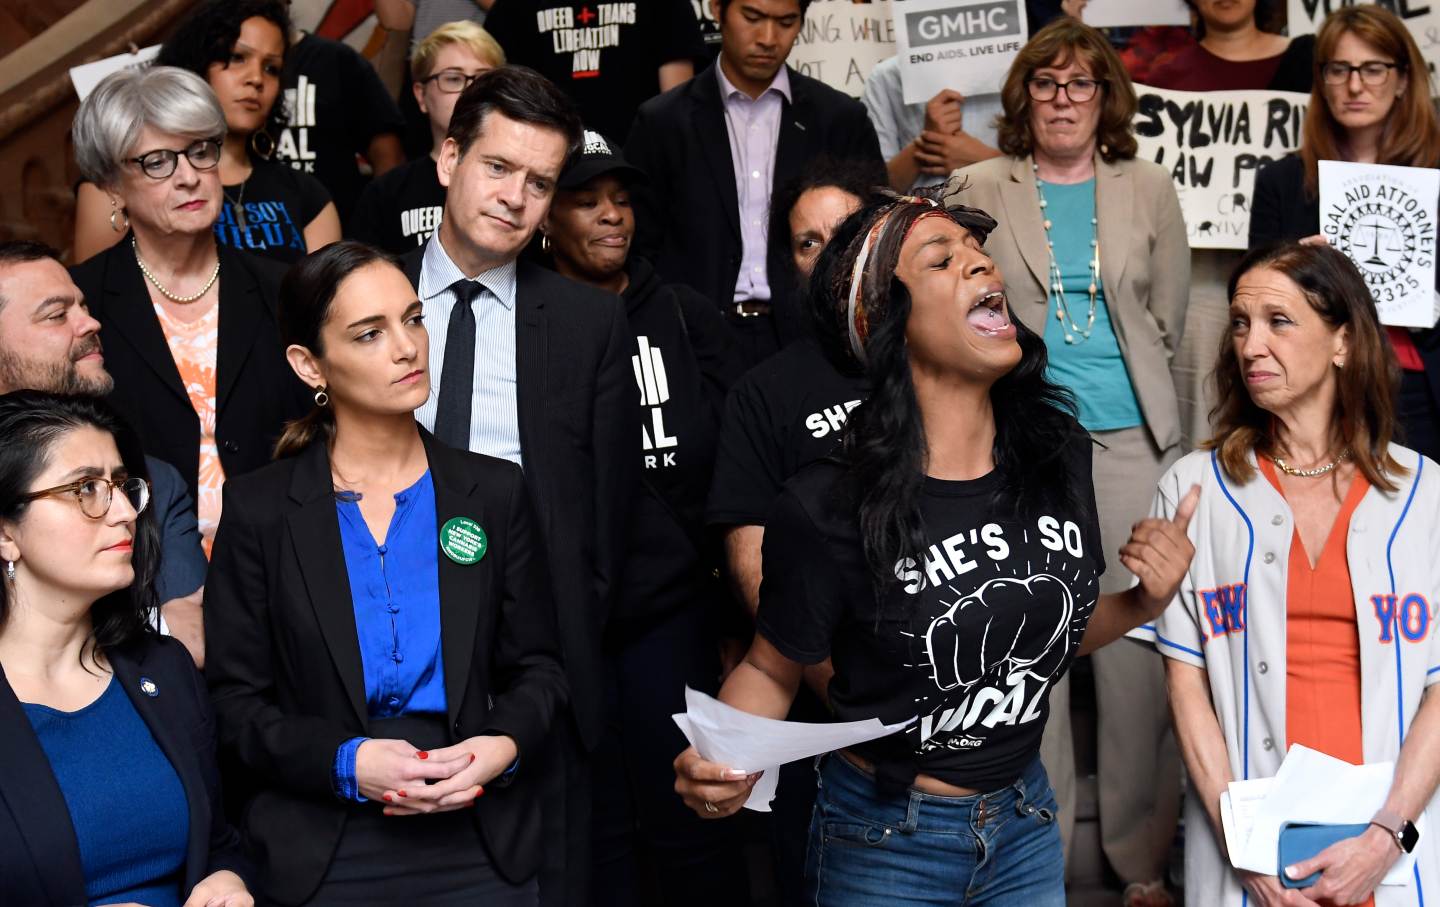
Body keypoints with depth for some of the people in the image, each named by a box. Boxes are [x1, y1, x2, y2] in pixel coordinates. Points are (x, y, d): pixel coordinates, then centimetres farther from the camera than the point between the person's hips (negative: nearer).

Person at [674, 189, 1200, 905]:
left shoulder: (1059, 454, -6)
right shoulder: (827, 510, -22)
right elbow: (771, 670, -8)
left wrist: (1143, 602, -9)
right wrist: (723, 767, -26)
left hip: (1026, 825, 5)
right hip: (884, 846, -5)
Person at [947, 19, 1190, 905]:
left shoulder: (1149, 189, 10)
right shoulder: (982, 190, 6)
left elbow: (1168, 316, 13)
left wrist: (1113, 378, 9)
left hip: (1131, 440, 1)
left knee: (1138, 650, -2)